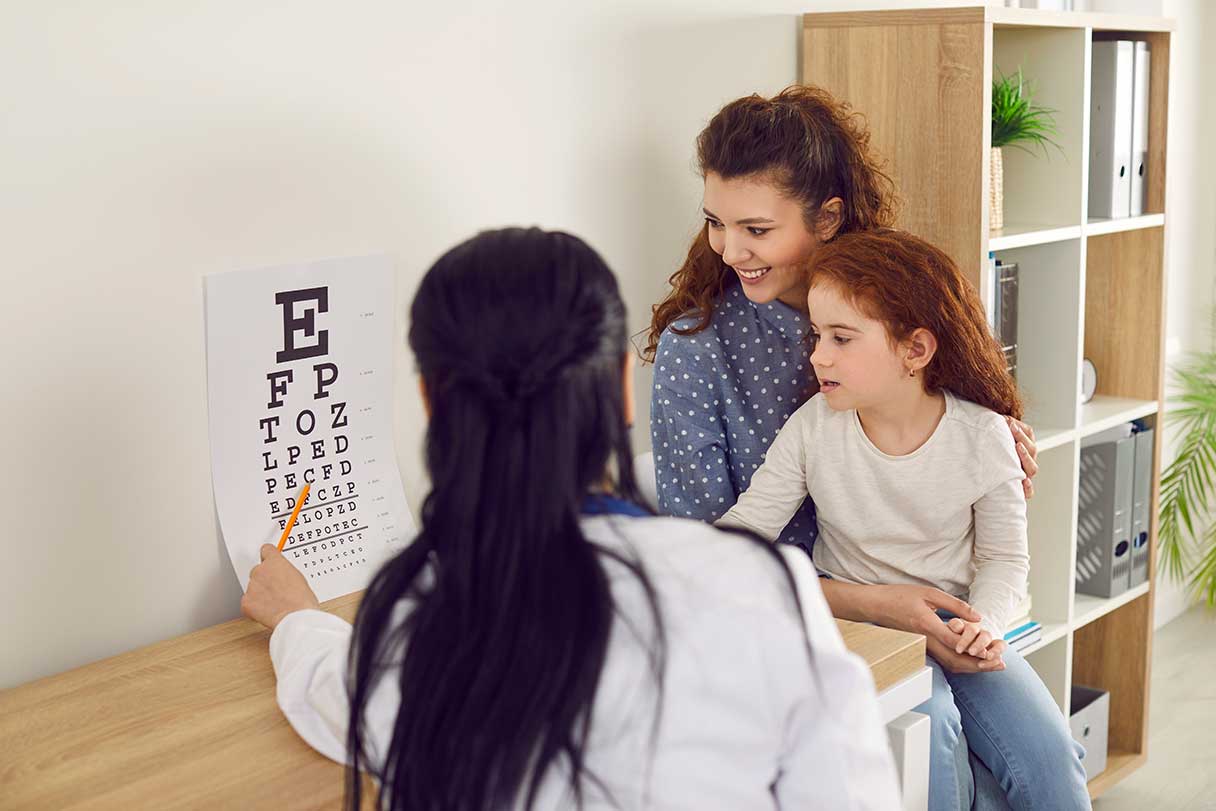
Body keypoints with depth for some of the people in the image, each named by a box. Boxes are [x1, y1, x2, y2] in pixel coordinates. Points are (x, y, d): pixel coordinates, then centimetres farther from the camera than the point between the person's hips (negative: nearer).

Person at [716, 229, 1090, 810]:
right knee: (924, 720, -29)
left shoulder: (982, 436, -11)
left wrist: (986, 622, -20)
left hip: (955, 624, 1)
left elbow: (1004, 557, -1)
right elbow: (749, 523, -6)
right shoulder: (814, 428, -10)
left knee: (1048, 755, -16)